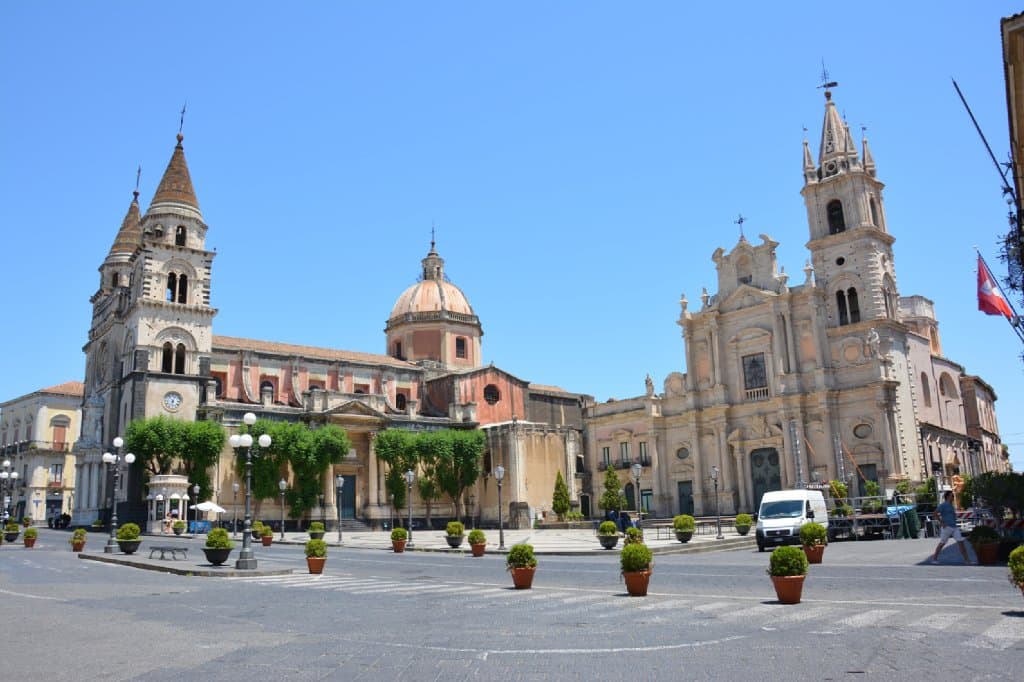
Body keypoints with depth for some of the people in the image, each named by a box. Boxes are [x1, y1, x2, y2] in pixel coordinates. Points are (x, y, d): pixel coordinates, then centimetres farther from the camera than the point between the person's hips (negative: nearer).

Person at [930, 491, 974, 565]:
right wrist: (941, 523, -17)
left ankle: (966, 559, 2)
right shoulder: (943, 505, -8)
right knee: (942, 543, -2)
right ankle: (934, 558, 8)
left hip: (954, 527, 8)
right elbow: (935, 514, -15)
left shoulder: (950, 505, 16)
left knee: (961, 542, 0)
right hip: (947, 527, -8)